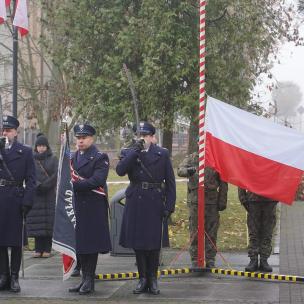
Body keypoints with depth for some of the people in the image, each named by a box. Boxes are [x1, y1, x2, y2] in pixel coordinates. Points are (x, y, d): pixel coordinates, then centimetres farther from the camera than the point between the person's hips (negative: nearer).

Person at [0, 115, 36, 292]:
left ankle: (14, 277, 9)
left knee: (16, 240, 3)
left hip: (16, 200, -2)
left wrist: (27, 202, -10)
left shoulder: (25, 152, 3)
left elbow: (31, 180, 0)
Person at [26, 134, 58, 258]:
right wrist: (37, 185, -14)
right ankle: (38, 249, 3)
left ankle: (47, 249, -1)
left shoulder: (53, 159, 6)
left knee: (49, 222, -4)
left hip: (49, 195, -1)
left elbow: (56, 174, -4)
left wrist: (44, 186, -13)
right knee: (36, 222, -1)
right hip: (35, 195, 1)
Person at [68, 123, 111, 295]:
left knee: (91, 243, -3)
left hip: (93, 208, -6)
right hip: (77, 206, 6)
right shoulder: (73, 157, 16)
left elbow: (97, 181, -17)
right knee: (79, 242, 7)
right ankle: (84, 278, 15)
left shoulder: (100, 158, -5)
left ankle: (90, 280, 2)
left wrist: (75, 184, -20)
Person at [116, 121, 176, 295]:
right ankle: (143, 279, 16)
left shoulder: (163, 154, 3)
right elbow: (120, 170, -13)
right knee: (138, 242, 5)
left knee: (154, 243, 2)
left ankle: (153, 279, 13)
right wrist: (135, 151, -16)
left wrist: (170, 206, -6)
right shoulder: (128, 153, 7)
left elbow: (170, 182, 1)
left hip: (155, 204, -2)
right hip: (136, 202, 2)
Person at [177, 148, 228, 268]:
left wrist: (222, 201, 3)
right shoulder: (191, 158, 7)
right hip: (195, 200, -1)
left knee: (211, 233, 3)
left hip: (212, 202, 1)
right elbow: (180, 170, -9)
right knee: (194, 232, 1)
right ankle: (195, 260, 7)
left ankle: (210, 260, 10)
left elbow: (223, 182, 9)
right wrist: (188, 171, -32)